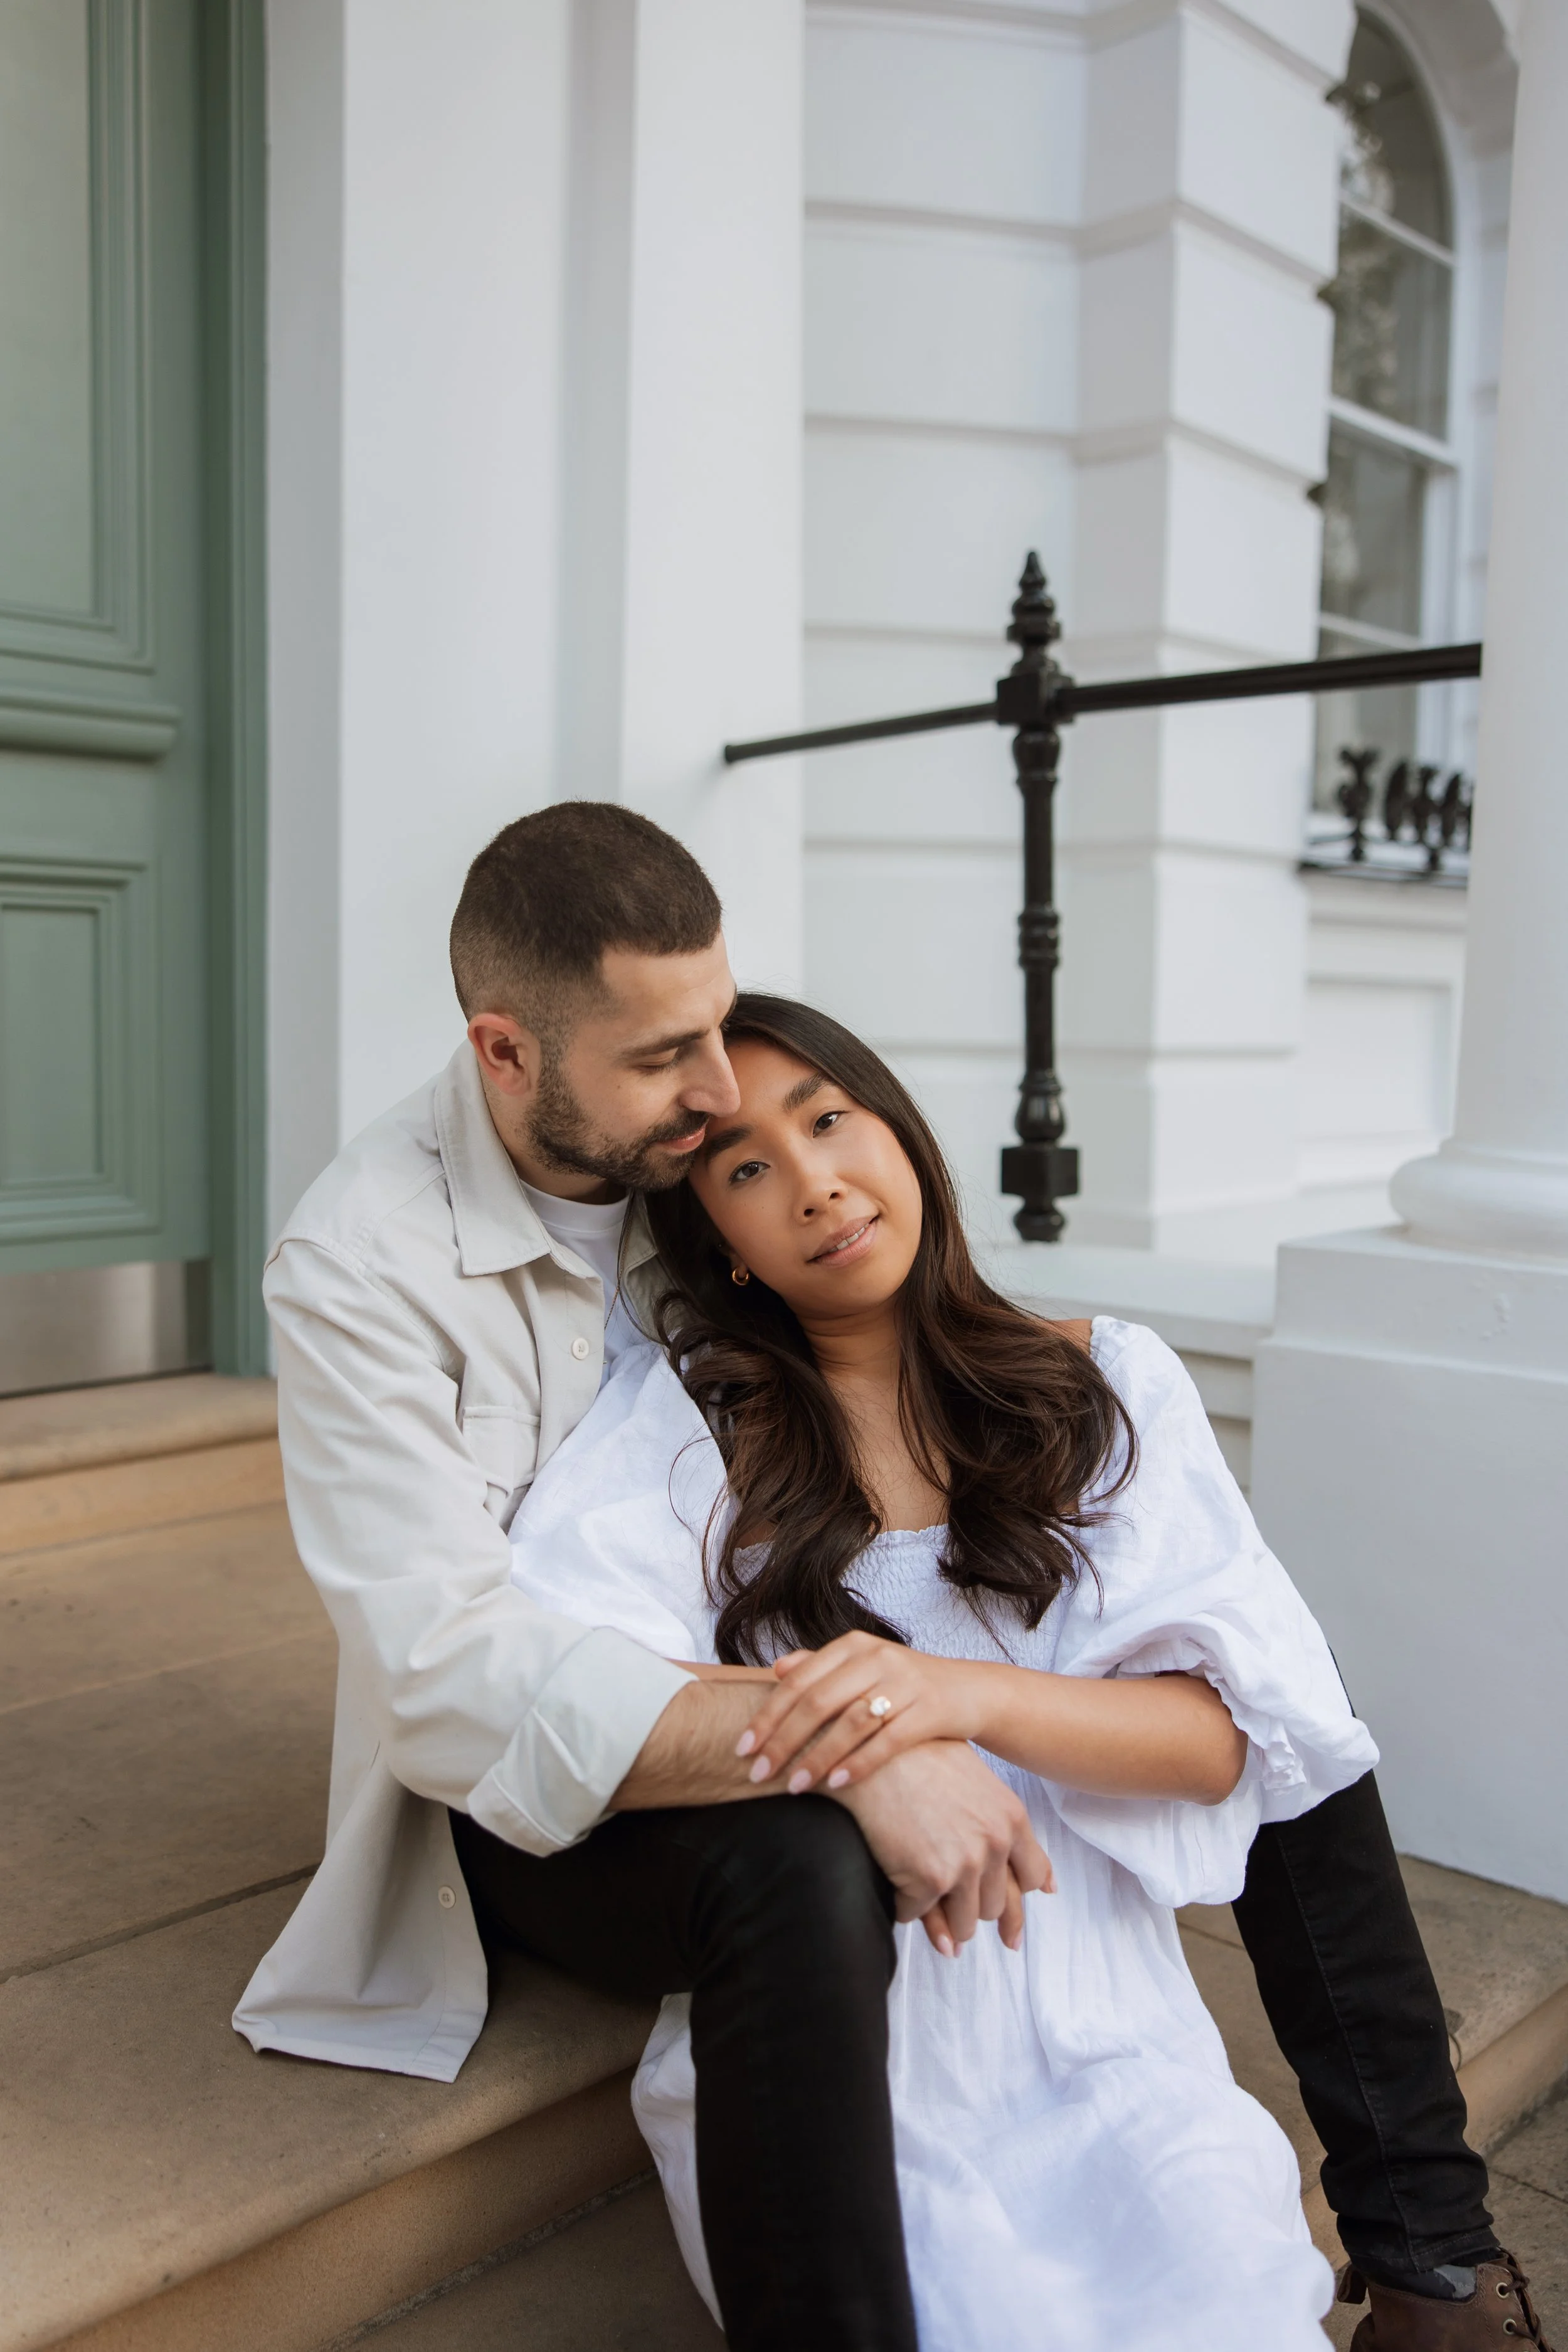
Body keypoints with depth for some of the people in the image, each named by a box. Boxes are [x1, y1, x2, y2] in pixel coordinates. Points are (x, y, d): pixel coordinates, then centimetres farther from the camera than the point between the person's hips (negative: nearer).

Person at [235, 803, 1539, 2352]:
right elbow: (454, 1676, -30)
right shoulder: (358, 1265, -22)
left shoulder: (714, 1149, -6)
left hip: (801, 1683, 6)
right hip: (564, 1797, -5)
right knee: (801, 1863, -41)